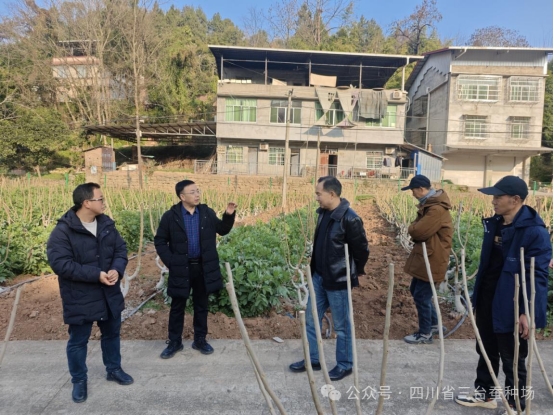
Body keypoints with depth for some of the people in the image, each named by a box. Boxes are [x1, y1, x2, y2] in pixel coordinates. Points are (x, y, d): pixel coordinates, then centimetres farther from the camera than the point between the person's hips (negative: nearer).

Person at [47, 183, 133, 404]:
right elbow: (60, 264, -24)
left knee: (112, 334, 20)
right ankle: (79, 380, 34)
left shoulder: (106, 224, 0)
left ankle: (114, 369, 41)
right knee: (78, 341, 13)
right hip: (80, 298, -5)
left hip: (109, 294, 5)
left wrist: (117, 269, -19)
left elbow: (121, 249, 2)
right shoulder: (63, 231, -18)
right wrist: (96, 274, -27)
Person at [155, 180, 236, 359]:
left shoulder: (207, 213, -2)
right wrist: (170, 262, -9)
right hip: (181, 268, -2)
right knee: (177, 306, 12)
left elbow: (223, 230, 9)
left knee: (201, 305, 13)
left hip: (203, 267, 2)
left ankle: (200, 340, 30)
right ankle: (174, 342, 29)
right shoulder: (170, 216, -8)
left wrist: (229, 215, -8)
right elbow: (160, 241, -1)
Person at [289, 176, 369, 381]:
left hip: (338, 281, -8)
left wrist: (352, 274, -3)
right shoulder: (323, 213, 4)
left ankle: (345, 365, 28)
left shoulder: (349, 219, -22)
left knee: (341, 325, 9)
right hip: (319, 277, 8)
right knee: (311, 319, 16)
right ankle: (313, 359, 33)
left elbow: (362, 250, -14)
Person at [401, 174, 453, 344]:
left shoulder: (437, 209, -24)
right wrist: (415, 228, -8)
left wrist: (412, 227, -7)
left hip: (431, 259, -10)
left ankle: (425, 334, 18)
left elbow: (418, 231, -27)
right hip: (424, 256, 10)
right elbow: (419, 228, 13)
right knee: (416, 290, 20)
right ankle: (434, 324, 35)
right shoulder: (429, 204, 11)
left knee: (421, 296, 1)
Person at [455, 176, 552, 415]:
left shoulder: (534, 231, -20)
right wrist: (476, 295, 16)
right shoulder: (494, 223, 3)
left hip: (510, 307, -8)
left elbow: (537, 275, -20)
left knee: (512, 361, 11)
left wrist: (527, 312, -21)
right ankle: (484, 394, 41)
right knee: (486, 352, 22)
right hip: (487, 301, 8)